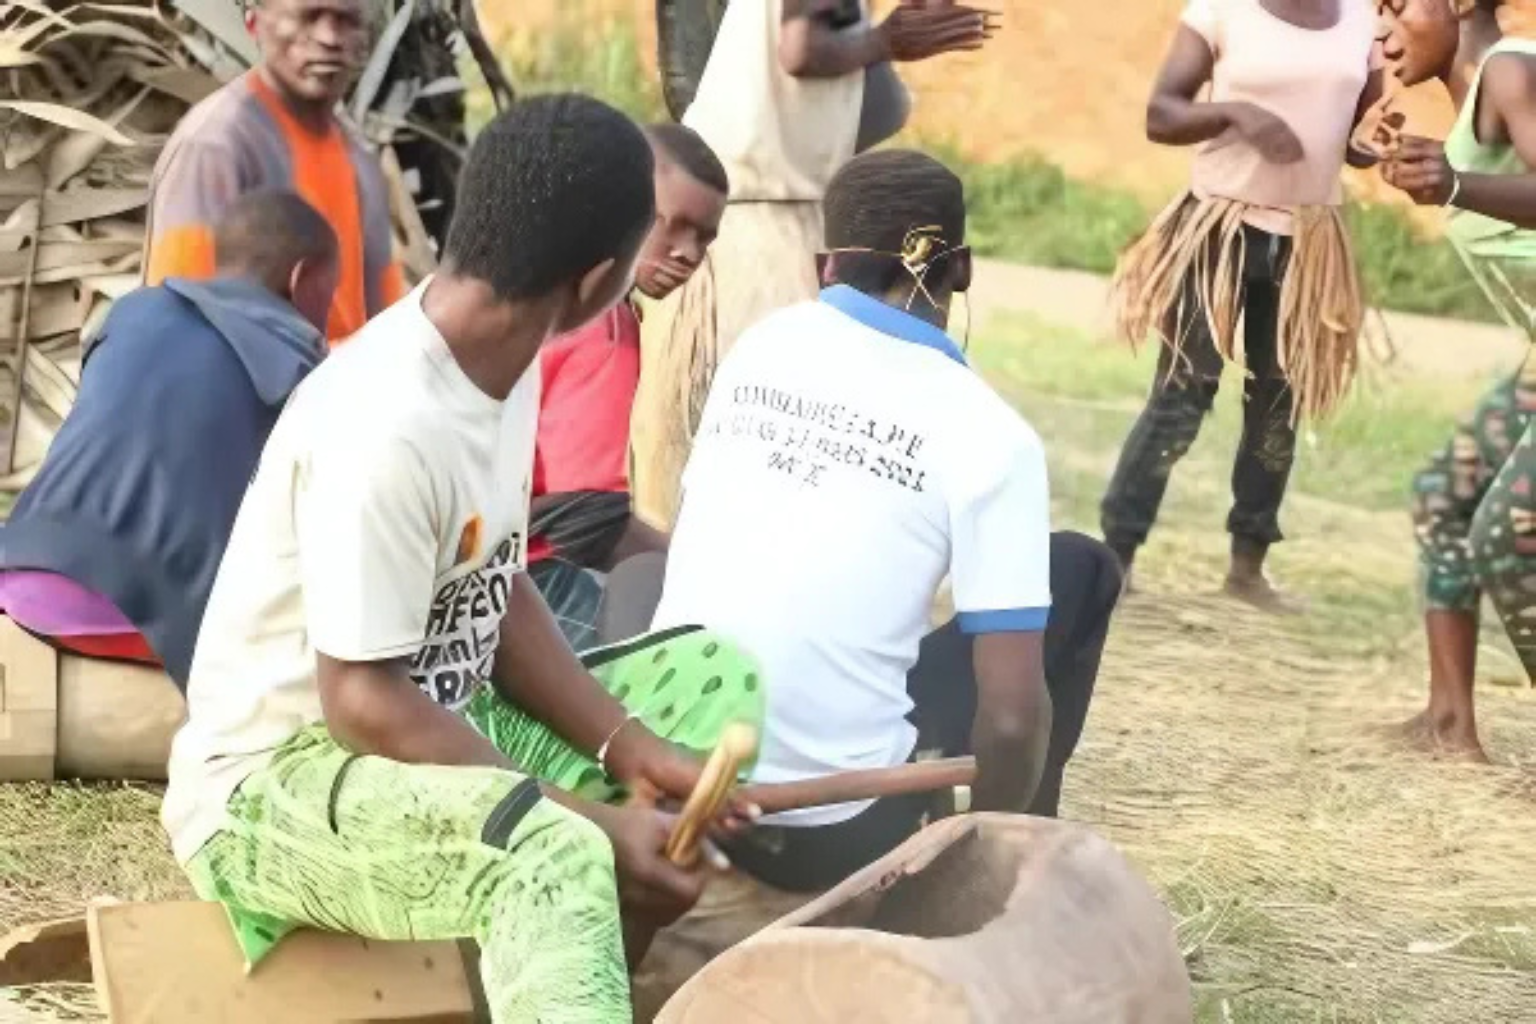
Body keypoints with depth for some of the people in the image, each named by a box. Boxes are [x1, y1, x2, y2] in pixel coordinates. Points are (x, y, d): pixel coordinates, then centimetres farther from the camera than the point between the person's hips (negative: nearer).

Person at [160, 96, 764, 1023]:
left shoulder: (501, 359, -1)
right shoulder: (385, 429, -28)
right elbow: (363, 703, -25)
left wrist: (628, 750, -7)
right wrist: (596, 824, -25)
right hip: (276, 779, -10)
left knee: (712, 673, 5)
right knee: (552, 852, -36)